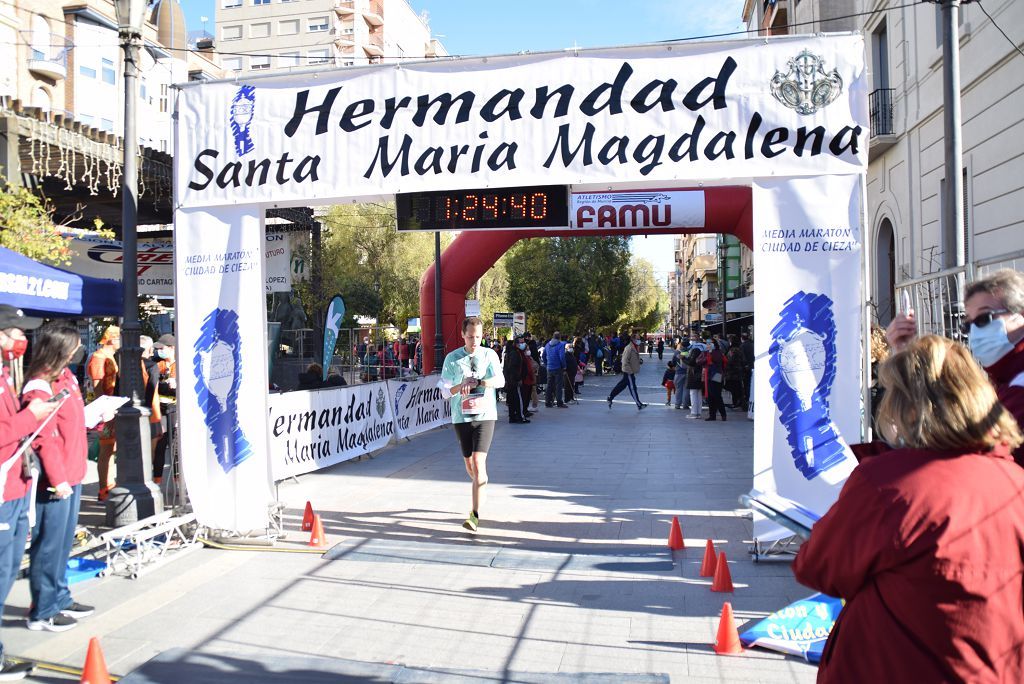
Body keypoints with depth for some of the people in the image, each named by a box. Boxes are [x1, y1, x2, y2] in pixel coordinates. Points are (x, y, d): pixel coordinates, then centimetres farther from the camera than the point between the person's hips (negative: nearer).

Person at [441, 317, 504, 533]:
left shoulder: (489, 355, 0)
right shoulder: (452, 358, 3)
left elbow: (500, 381, -15)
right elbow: (445, 391, 2)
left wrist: (476, 382, -27)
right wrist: (463, 384, -17)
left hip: (485, 416, -2)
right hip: (461, 417, 2)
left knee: (478, 462, -15)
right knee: (469, 465, 13)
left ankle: (475, 515, -13)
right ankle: (482, 485, 46)